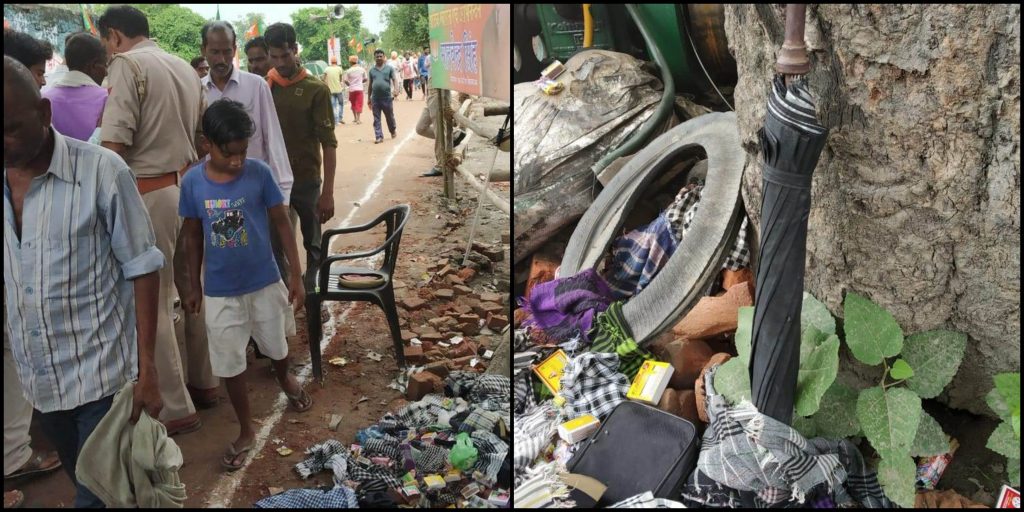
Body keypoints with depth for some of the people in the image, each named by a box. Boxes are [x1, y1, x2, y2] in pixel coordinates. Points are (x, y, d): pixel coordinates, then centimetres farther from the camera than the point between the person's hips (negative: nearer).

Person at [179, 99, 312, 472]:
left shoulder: (259, 172, -14)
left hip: (264, 283, 0)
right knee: (230, 364, 9)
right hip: (220, 291, 1)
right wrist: (194, 285, 7)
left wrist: (296, 274, -5)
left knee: (276, 347, 20)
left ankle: (285, 378, 55)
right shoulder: (192, 182, -10)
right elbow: (193, 235, 2)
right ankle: (246, 432, 28)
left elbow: (281, 222, -5)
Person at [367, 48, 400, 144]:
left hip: (387, 97, -2)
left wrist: (396, 89, -23)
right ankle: (379, 136, 2)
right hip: (375, 98, 2)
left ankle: (393, 130, 35)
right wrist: (369, 98, 15)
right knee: (376, 119, 0)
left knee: (390, 116, 10)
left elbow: (395, 79, -4)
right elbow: (370, 84, 16)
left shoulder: (389, 68, 3)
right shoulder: (371, 70, 11)